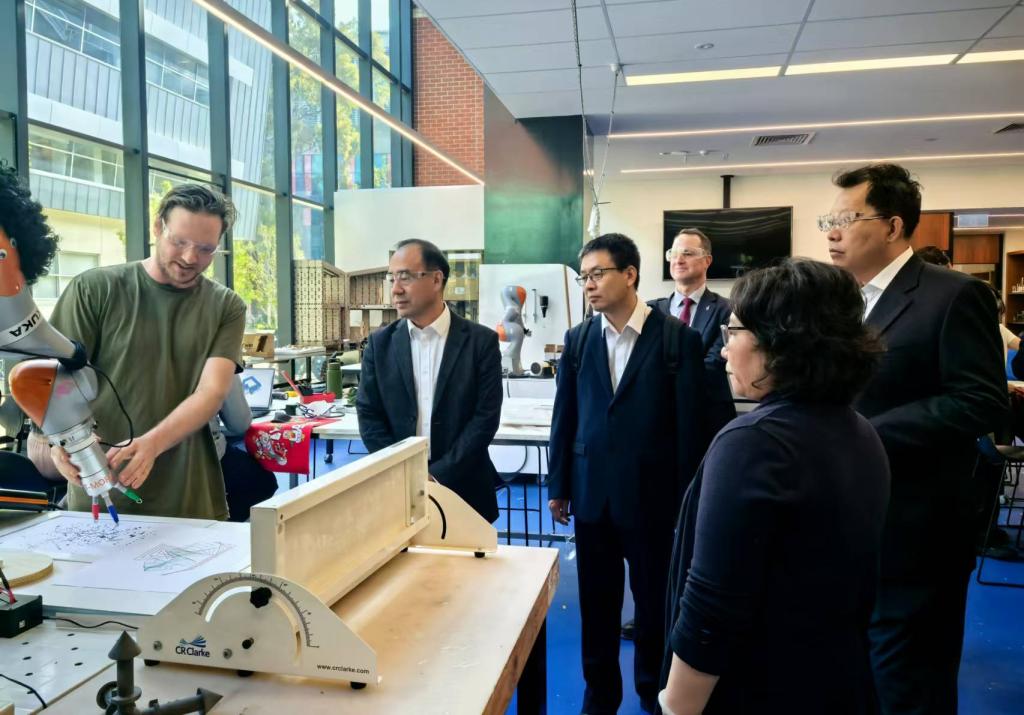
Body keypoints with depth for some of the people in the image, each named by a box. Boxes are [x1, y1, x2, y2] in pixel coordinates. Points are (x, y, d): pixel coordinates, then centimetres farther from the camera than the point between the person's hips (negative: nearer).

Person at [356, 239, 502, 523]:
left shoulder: (481, 341, -6)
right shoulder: (380, 343, 2)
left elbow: (486, 417, -9)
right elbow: (369, 415, 1)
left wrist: (438, 476, -14)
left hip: (464, 489, -1)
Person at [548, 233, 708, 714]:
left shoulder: (679, 339, -8)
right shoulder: (577, 340, 3)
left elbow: (691, 425, -7)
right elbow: (564, 417, 6)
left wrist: (687, 500, -6)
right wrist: (558, 487, 7)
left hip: (651, 494, -2)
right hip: (593, 491, 3)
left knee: (655, 600, 14)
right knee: (596, 602, 14)